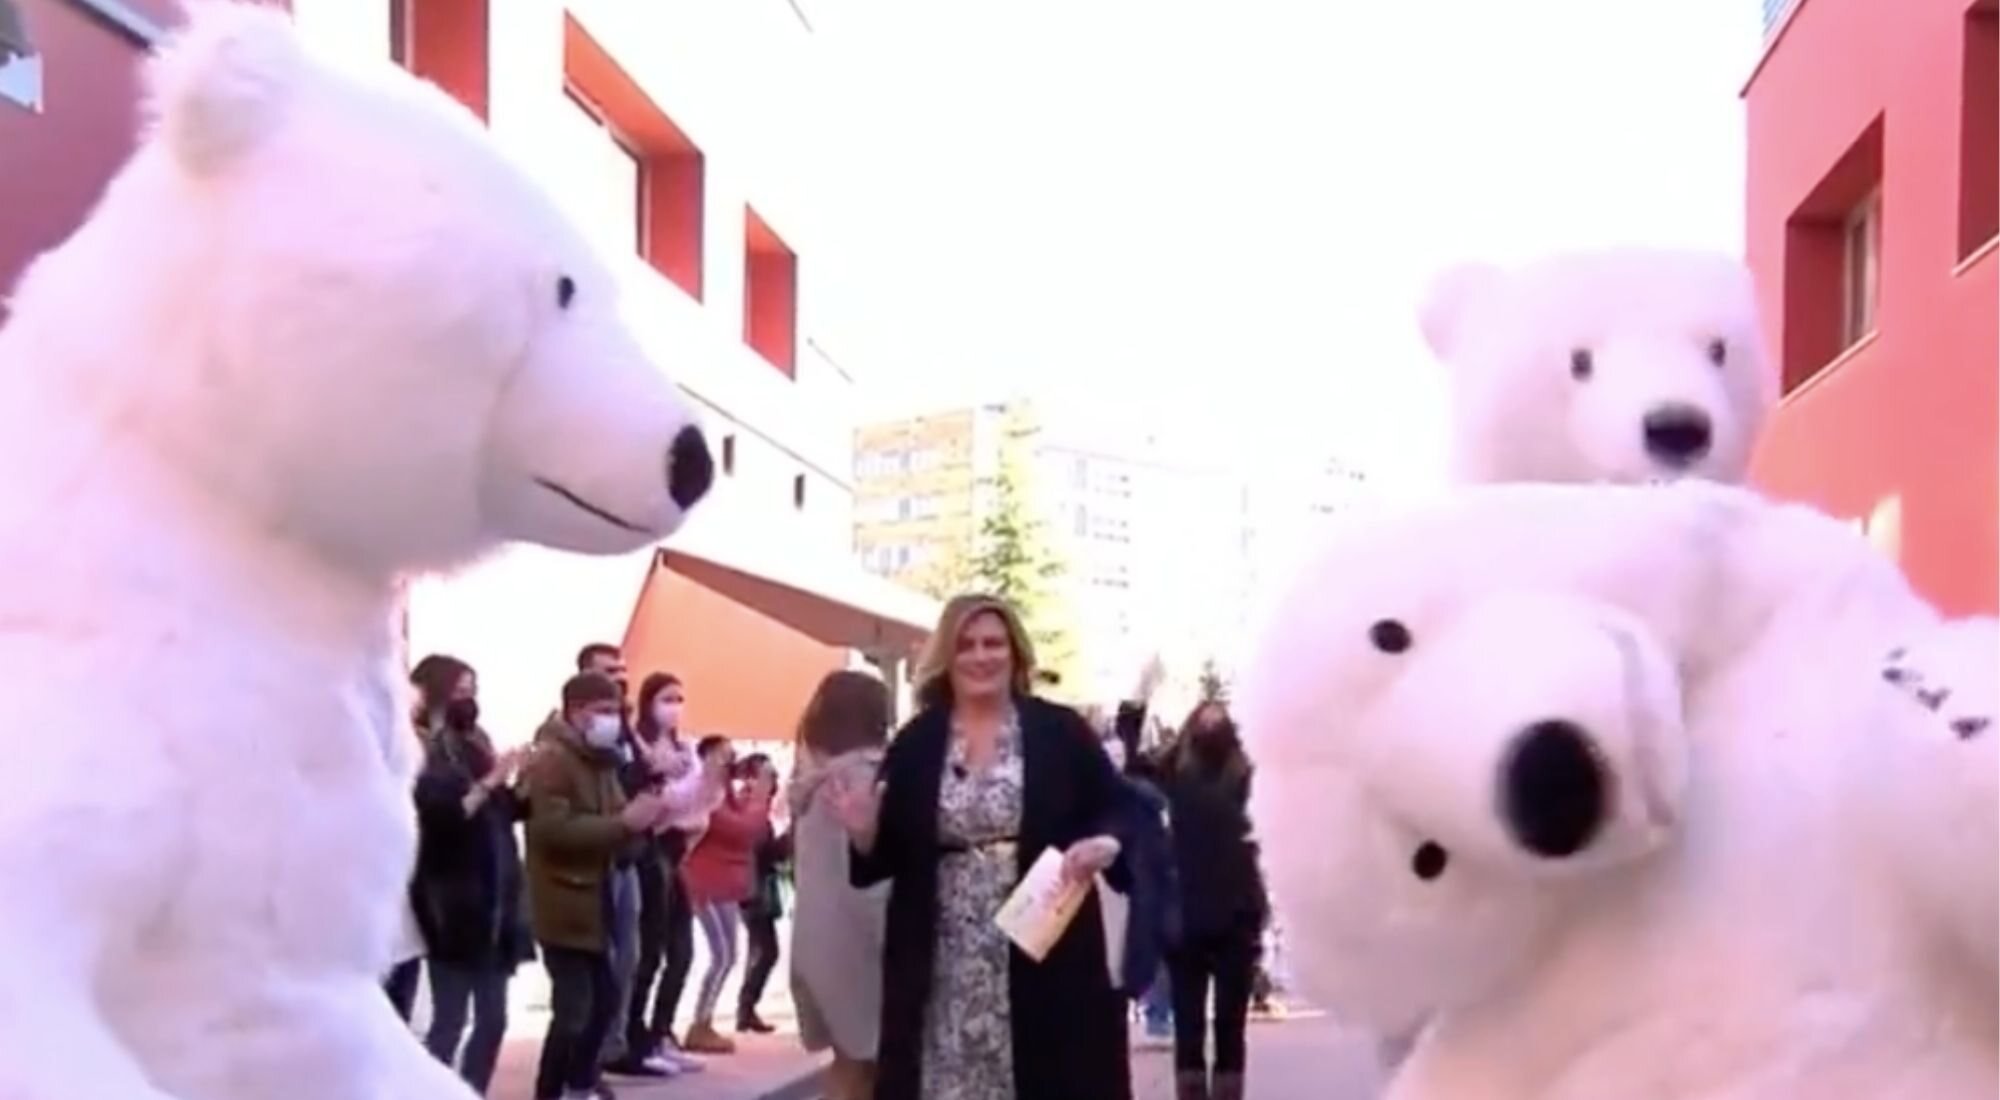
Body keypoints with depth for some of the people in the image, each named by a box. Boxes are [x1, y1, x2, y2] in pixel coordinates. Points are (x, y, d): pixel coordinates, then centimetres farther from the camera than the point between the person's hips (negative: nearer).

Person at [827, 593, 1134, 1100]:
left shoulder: (1060, 730, 2)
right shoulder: (916, 743, 6)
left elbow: (1118, 813, 3)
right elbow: (891, 854, 9)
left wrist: (1105, 844, -18)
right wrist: (865, 833, -12)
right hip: (943, 964, 1)